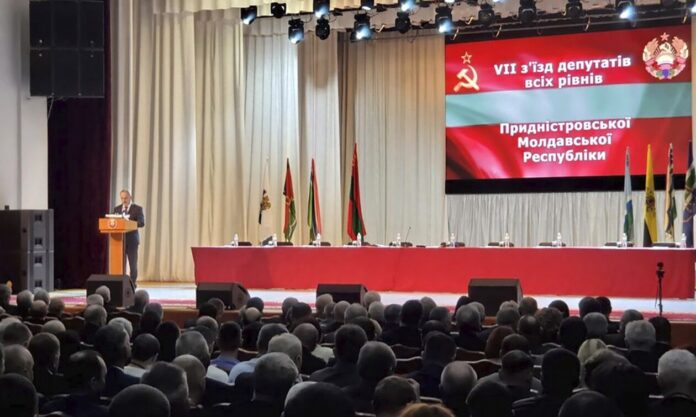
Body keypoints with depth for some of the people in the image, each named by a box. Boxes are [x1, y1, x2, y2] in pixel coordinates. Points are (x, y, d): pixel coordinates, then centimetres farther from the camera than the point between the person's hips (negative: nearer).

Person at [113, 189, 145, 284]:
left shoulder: (138, 209, -1)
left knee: (133, 264, 0)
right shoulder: (117, 209, 13)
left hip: (132, 240, -3)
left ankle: (132, 284, 7)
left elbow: (141, 223, -11)